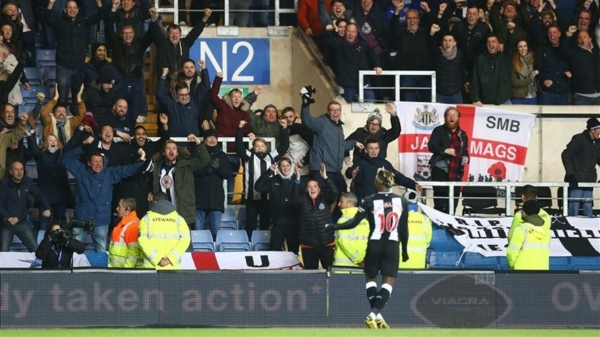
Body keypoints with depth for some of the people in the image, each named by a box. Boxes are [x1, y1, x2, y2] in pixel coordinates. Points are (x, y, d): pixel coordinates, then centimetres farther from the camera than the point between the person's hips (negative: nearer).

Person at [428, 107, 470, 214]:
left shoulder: (462, 135, 18)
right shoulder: (439, 131, 2)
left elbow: (465, 151, 25)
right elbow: (431, 146, -8)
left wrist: (466, 158, 3)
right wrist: (445, 150, -22)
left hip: (456, 172, 5)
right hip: (440, 170, -5)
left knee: (453, 201, 4)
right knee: (440, 200, -9)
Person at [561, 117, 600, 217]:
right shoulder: (579, 139, -9)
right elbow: (565, 154, -12)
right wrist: (570, 174, -18)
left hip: (588, 183, 6)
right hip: (576, 181, -6)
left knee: (588, 211, 7)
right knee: (573, 210, -6)